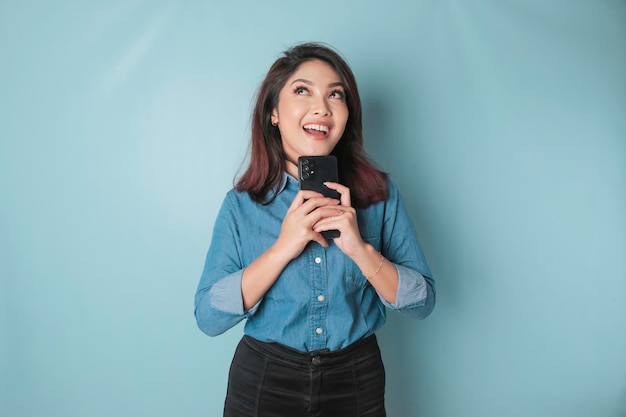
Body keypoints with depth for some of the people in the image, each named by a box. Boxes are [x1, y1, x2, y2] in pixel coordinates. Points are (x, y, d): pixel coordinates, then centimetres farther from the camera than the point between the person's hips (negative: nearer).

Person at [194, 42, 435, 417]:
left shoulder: (380, 192, -6)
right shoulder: (242, 204, -8)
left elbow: (423, 302, -7)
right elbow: (209, 317, -13)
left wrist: (361, 248, -23)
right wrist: (283, 248, -23)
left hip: (357, 382, 1)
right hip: (263, 383, 0)